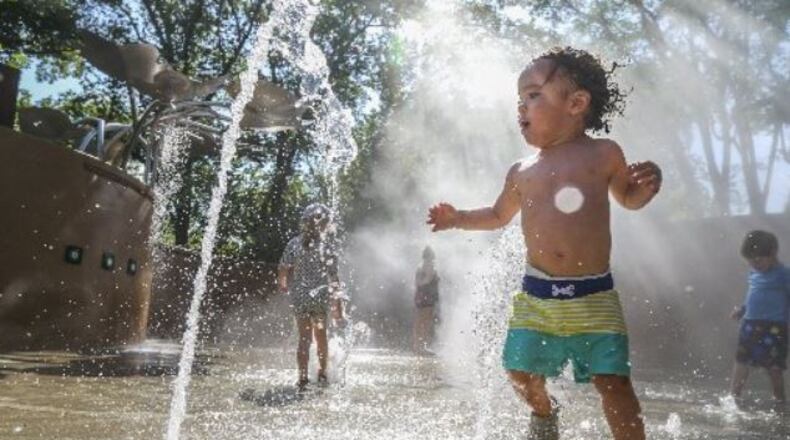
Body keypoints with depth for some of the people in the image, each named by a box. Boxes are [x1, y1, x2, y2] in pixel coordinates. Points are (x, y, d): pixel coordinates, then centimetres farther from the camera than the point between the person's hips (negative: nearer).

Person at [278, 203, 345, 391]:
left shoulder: (294, 243, -5)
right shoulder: (327, 245, -10)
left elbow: (283, 271, -2)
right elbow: (334, 278, -9)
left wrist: (283, 286, 21)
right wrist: (338, 307, -3)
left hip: (299, 297, 1)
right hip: (321, 296, -1)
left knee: (304, 338, 9)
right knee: (321, 336, 18)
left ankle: (303, 378, 7)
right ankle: (322, 374, 28)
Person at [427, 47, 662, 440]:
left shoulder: (604, 154, 1)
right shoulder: (522, 172, 8)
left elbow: (628, 198, 16)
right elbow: (499, 215, 24)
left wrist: (647, 185, -6)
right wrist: (459, 218, 10)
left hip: (594, 296, -3)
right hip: (536, 295, 3)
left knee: (613, 381, -7)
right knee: (521, 371, 7)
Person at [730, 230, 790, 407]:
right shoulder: (754, 273, 10)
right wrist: (741, 309, 12)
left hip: (773, 327, -6)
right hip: (750, 324, 6)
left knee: (774, 366, 2)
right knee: (741, 361, 9)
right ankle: (734, 396, 18)